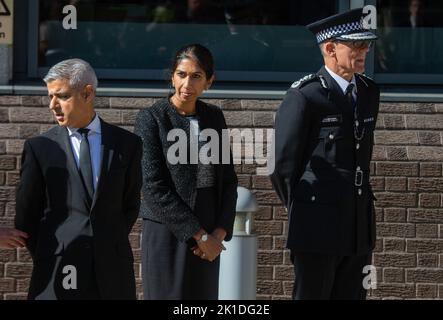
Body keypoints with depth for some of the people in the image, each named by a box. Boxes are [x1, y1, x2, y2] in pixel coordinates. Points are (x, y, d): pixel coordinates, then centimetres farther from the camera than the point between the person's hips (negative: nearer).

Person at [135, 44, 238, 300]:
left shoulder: (214, 117, 10)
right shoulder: (151, 119, -7)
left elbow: (228, 180, 11)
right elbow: (154, 188, -13)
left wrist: (220, 233, -3)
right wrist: (199, 235, -14)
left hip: (209, 237, 5)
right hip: (168, 234, -5)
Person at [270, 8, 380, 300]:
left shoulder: (369, 93, 11)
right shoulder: (305, 96, -11)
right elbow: (283, 163, -6)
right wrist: (303, 213, 3)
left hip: (359, 227, 6)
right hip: (318, 226, -6)